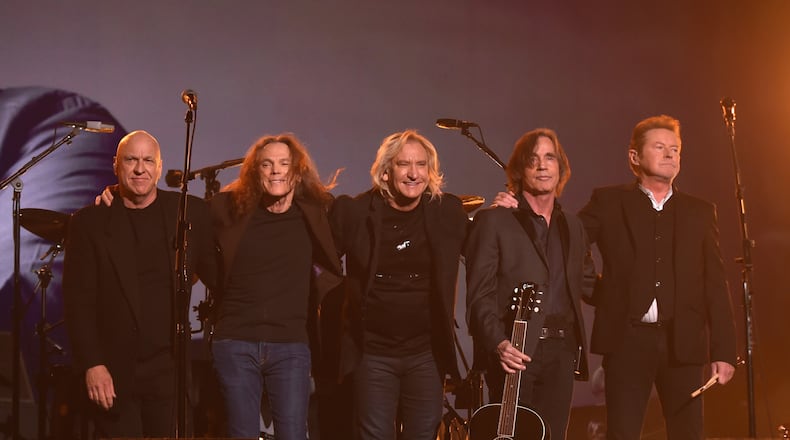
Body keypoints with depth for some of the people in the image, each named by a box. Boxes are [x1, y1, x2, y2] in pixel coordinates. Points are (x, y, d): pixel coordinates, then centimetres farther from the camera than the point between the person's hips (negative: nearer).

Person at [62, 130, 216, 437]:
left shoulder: (190, 212, 5)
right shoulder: (89, 222, 1)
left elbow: (217, 274, 11)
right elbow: (78, 301, -1)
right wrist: (92, 365, -8)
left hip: (171, 372, 1)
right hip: (114, 374, -1)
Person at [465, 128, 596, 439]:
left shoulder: (572, 227, 18)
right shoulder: (494, 221, -2)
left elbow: (587, 283, 26)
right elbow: (479, 295, -8)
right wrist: (498, 343, -22)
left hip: (562, 352, 5)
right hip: (516, 352, -5)